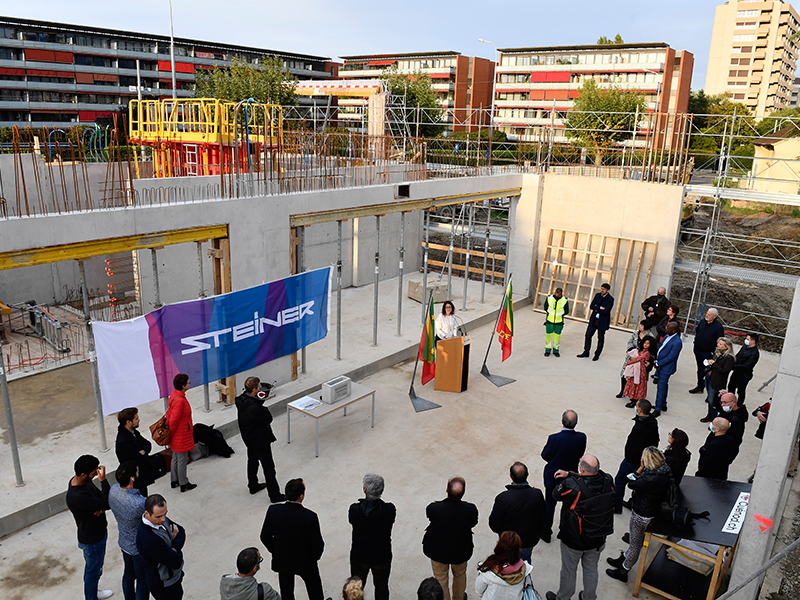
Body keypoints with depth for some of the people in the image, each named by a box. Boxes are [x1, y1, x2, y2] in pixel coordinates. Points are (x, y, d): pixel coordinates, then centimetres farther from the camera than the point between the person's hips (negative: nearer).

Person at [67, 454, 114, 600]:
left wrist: (101, 508, -19)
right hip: (92, 540, -9)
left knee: (96, 567, 30)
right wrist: (103, 480, -34)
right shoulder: (77, 496, -38)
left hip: (98, 532, 9)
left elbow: (100, 496, 2)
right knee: (93, 571, 16)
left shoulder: (83, 481, -9)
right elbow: (105, 503, -32)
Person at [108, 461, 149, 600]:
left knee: (128, 574, 29)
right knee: (143, 581, 16)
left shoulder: (113, 490, -18)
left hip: (124, 543, 7)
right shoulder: (140, 504, -40)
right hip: (140, 548, -7)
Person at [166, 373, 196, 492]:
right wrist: (171, 432, -10)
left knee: (175, 458, 22)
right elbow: (174, 420, -26)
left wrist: (169, 432, 17)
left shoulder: (174, 395, 2)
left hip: (176, 436, 10)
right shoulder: (180, 400, -29)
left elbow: (169, 414, 11)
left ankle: (174, 480, 37)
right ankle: (184, 484, 19)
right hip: (182, 436, -10)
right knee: (182, 460, 5)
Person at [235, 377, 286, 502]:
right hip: (260, 440, -9)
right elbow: (268, 419, -23)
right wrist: (263, 405, -16)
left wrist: (259, 401, -10)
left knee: (252, 461, 27)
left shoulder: (241, 400, -9)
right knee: (269, 467, 4)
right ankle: (274, 495, 16)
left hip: (248, 438, 9)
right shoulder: (255, 408, -36)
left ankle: (253, 486, 47)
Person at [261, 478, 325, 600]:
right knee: (314, 587, 27)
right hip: (305, 562, -2)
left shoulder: (273, 510, -23)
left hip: (281, 560, 3)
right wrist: (316, 556, 1)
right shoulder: (310, 517, -32)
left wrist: (276, 551, 9)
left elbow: (265, 537, -9)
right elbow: (317, 544, -22)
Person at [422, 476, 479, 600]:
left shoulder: (433, 508, -33)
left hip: (438, 551, -1)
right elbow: (473, 523, -11)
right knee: (460, 576, 32)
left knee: (441, 580, 25)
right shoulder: (471, 509, -31)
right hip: (461, 551, 1)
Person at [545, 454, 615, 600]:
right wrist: (569, 474, -2)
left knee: (568, 571, 21)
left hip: (573, 541, -4)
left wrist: (567, 478, 0)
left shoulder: (571, 485, -35)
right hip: (597, 540, 4)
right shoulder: (607, 481, -21)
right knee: (591, 570, 28)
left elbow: (556, 494, -13)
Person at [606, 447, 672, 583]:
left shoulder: (650, 479, -36)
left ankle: (623, 572, 31)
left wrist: (640, 468, -21)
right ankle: (623, 560, 49)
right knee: (635, 539, 28)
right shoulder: (664, 473, -10)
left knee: (635, 544, 12)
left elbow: (631, 484, -21)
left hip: (642, 515, -9)